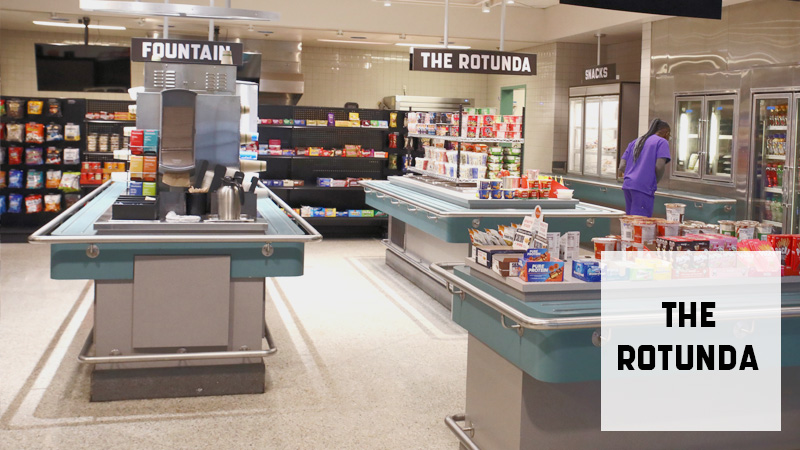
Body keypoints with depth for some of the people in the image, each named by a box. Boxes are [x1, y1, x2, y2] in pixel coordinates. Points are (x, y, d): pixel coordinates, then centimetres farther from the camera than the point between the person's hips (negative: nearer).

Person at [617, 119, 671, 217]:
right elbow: (659, 166, -9)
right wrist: (656, 181, 7)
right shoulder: (662, 142, 4)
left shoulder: (635, 142, 23)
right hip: (644, 187, -7)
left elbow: (622, 167, 14)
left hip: (627, 185, 7)